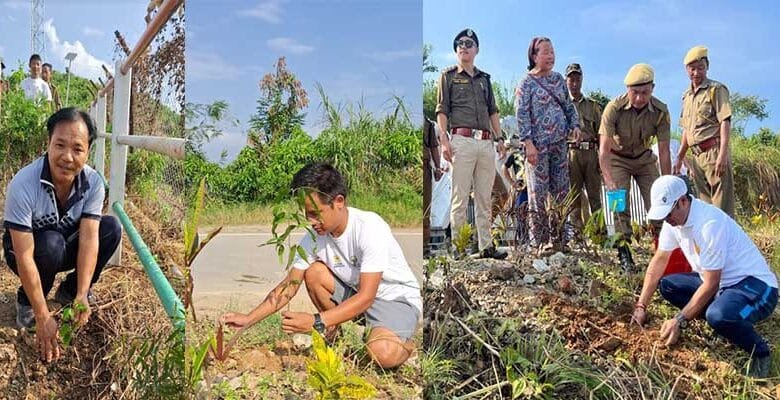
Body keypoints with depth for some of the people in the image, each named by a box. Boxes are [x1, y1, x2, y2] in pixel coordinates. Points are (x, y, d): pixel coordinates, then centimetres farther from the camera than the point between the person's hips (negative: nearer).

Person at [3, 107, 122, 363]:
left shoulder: (93, 182, -21)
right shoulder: (23, 185, -33)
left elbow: (89, 239, -25)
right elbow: (25, 257, -33)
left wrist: (81, 295, -37)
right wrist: (43, 317, -34)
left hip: (66, 249, 4)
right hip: (27, 250, -4)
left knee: (111, 228, -19)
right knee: (51, 243, -35)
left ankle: (70, 291, 2)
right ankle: (26, 302, -5)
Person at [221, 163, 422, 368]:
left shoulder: (370, 228, -29)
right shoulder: (314, 237, -11)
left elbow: (366, 296, -32)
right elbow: (290, 284, -5)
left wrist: (316, 322, -38)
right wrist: (249, 319, -15)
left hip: (398, 298, -6)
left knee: (383, 354, -34)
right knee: (313, 273, -17)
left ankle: (402, 341, 2)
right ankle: (335, 333, 1)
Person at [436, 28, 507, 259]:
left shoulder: (484, 78, 23)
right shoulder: (448, 76, 9)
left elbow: (493, 111, 23)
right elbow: (442, 110, 2)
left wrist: (499, 138, 13)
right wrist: (444, 139, -10)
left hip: (486, 142, 5)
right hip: (462, 139, -5)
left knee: (485, 197, 5)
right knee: (460, 197, -6)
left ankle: (486, 245, 9)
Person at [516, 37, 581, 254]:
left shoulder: (559, 79, 12)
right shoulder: (527, 83, -6)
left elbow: (569, 105, 20)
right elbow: (521, 114, -11)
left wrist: (575, 125, 4)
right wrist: (528, 143, -17)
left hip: (560, 143, 6)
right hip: (538, 145, -6)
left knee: (561, 190, 9)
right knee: (538, 192, -2)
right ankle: (540, 240, 5)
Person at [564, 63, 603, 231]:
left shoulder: (593, 106, 15)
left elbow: (600, 134, 12)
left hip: (591, 153, 1)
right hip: (570, 153, -1)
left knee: (595, 195, 1)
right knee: (574, 195, 0)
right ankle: (578, 230, 3)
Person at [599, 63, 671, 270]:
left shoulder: (660, 111, -22)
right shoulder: (614, 108, -29)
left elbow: (664, 152, -17)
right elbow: (604, 149, -31)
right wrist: (609, 182, -43)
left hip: (644, 158, 2)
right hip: (617, 159, -2)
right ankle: (623, 251, -7)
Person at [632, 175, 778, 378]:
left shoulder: (710, 224, -28)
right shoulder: (673, 217, -3)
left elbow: (711, 285, -24)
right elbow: (659, 261, 6)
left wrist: (680, 321, -20)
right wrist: (640, 307, 2)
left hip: (756, 285, -9)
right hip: (719, 283, 9)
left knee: (718, 315, -37)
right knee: (667, 285, -1)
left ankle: (759, 352, -6)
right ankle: (724, 321, 4)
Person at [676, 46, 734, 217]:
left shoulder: (716, 89, -2)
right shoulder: (687, 95, 20)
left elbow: (725, 122, -11)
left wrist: (723, 154, -20)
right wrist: (679, 158, 20)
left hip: (714, 151, -7)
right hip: (697, 156, 8)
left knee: (721, 204, -9)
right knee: (705, 203, 12)